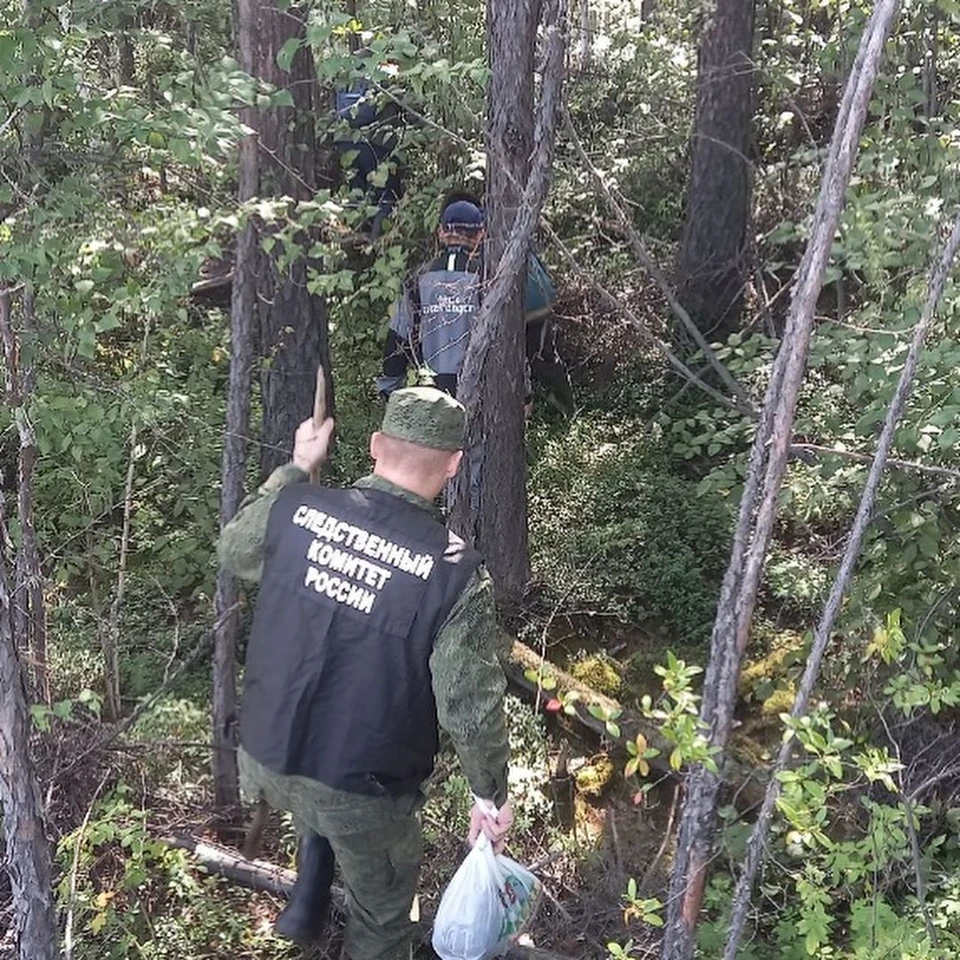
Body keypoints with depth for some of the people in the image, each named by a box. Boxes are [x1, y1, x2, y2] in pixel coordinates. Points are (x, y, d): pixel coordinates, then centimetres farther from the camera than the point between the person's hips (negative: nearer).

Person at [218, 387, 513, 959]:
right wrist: (493, 794, -2)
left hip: (266, 761, 4)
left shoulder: (294, 509, -13)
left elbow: (234, 551, 10)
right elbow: (472, 709, -19)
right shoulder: (455, 574, -24)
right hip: (361, 795, -4)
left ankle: (307, 909, 46)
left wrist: (296, 469, 18)